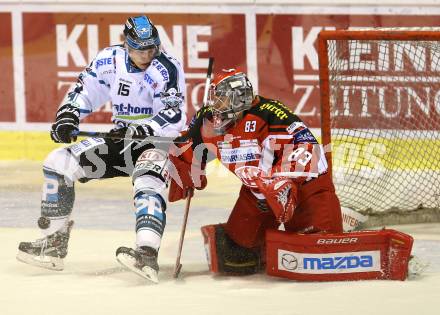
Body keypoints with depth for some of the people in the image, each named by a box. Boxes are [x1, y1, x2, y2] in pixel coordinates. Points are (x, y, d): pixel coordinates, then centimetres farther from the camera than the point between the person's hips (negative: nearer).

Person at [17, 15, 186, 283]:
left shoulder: (168, 68, -17)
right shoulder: (110, 60, 0)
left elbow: (174, 117, -25)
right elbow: (85, 90, 8)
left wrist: (141, 130, -40)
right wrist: (67, 117, -11)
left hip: (156, 141, -7)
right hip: (120, 138, 7)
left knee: (148, 180, -38)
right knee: (59, 161, -1)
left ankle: (147, 255, -55)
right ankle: (54, 244, 5)